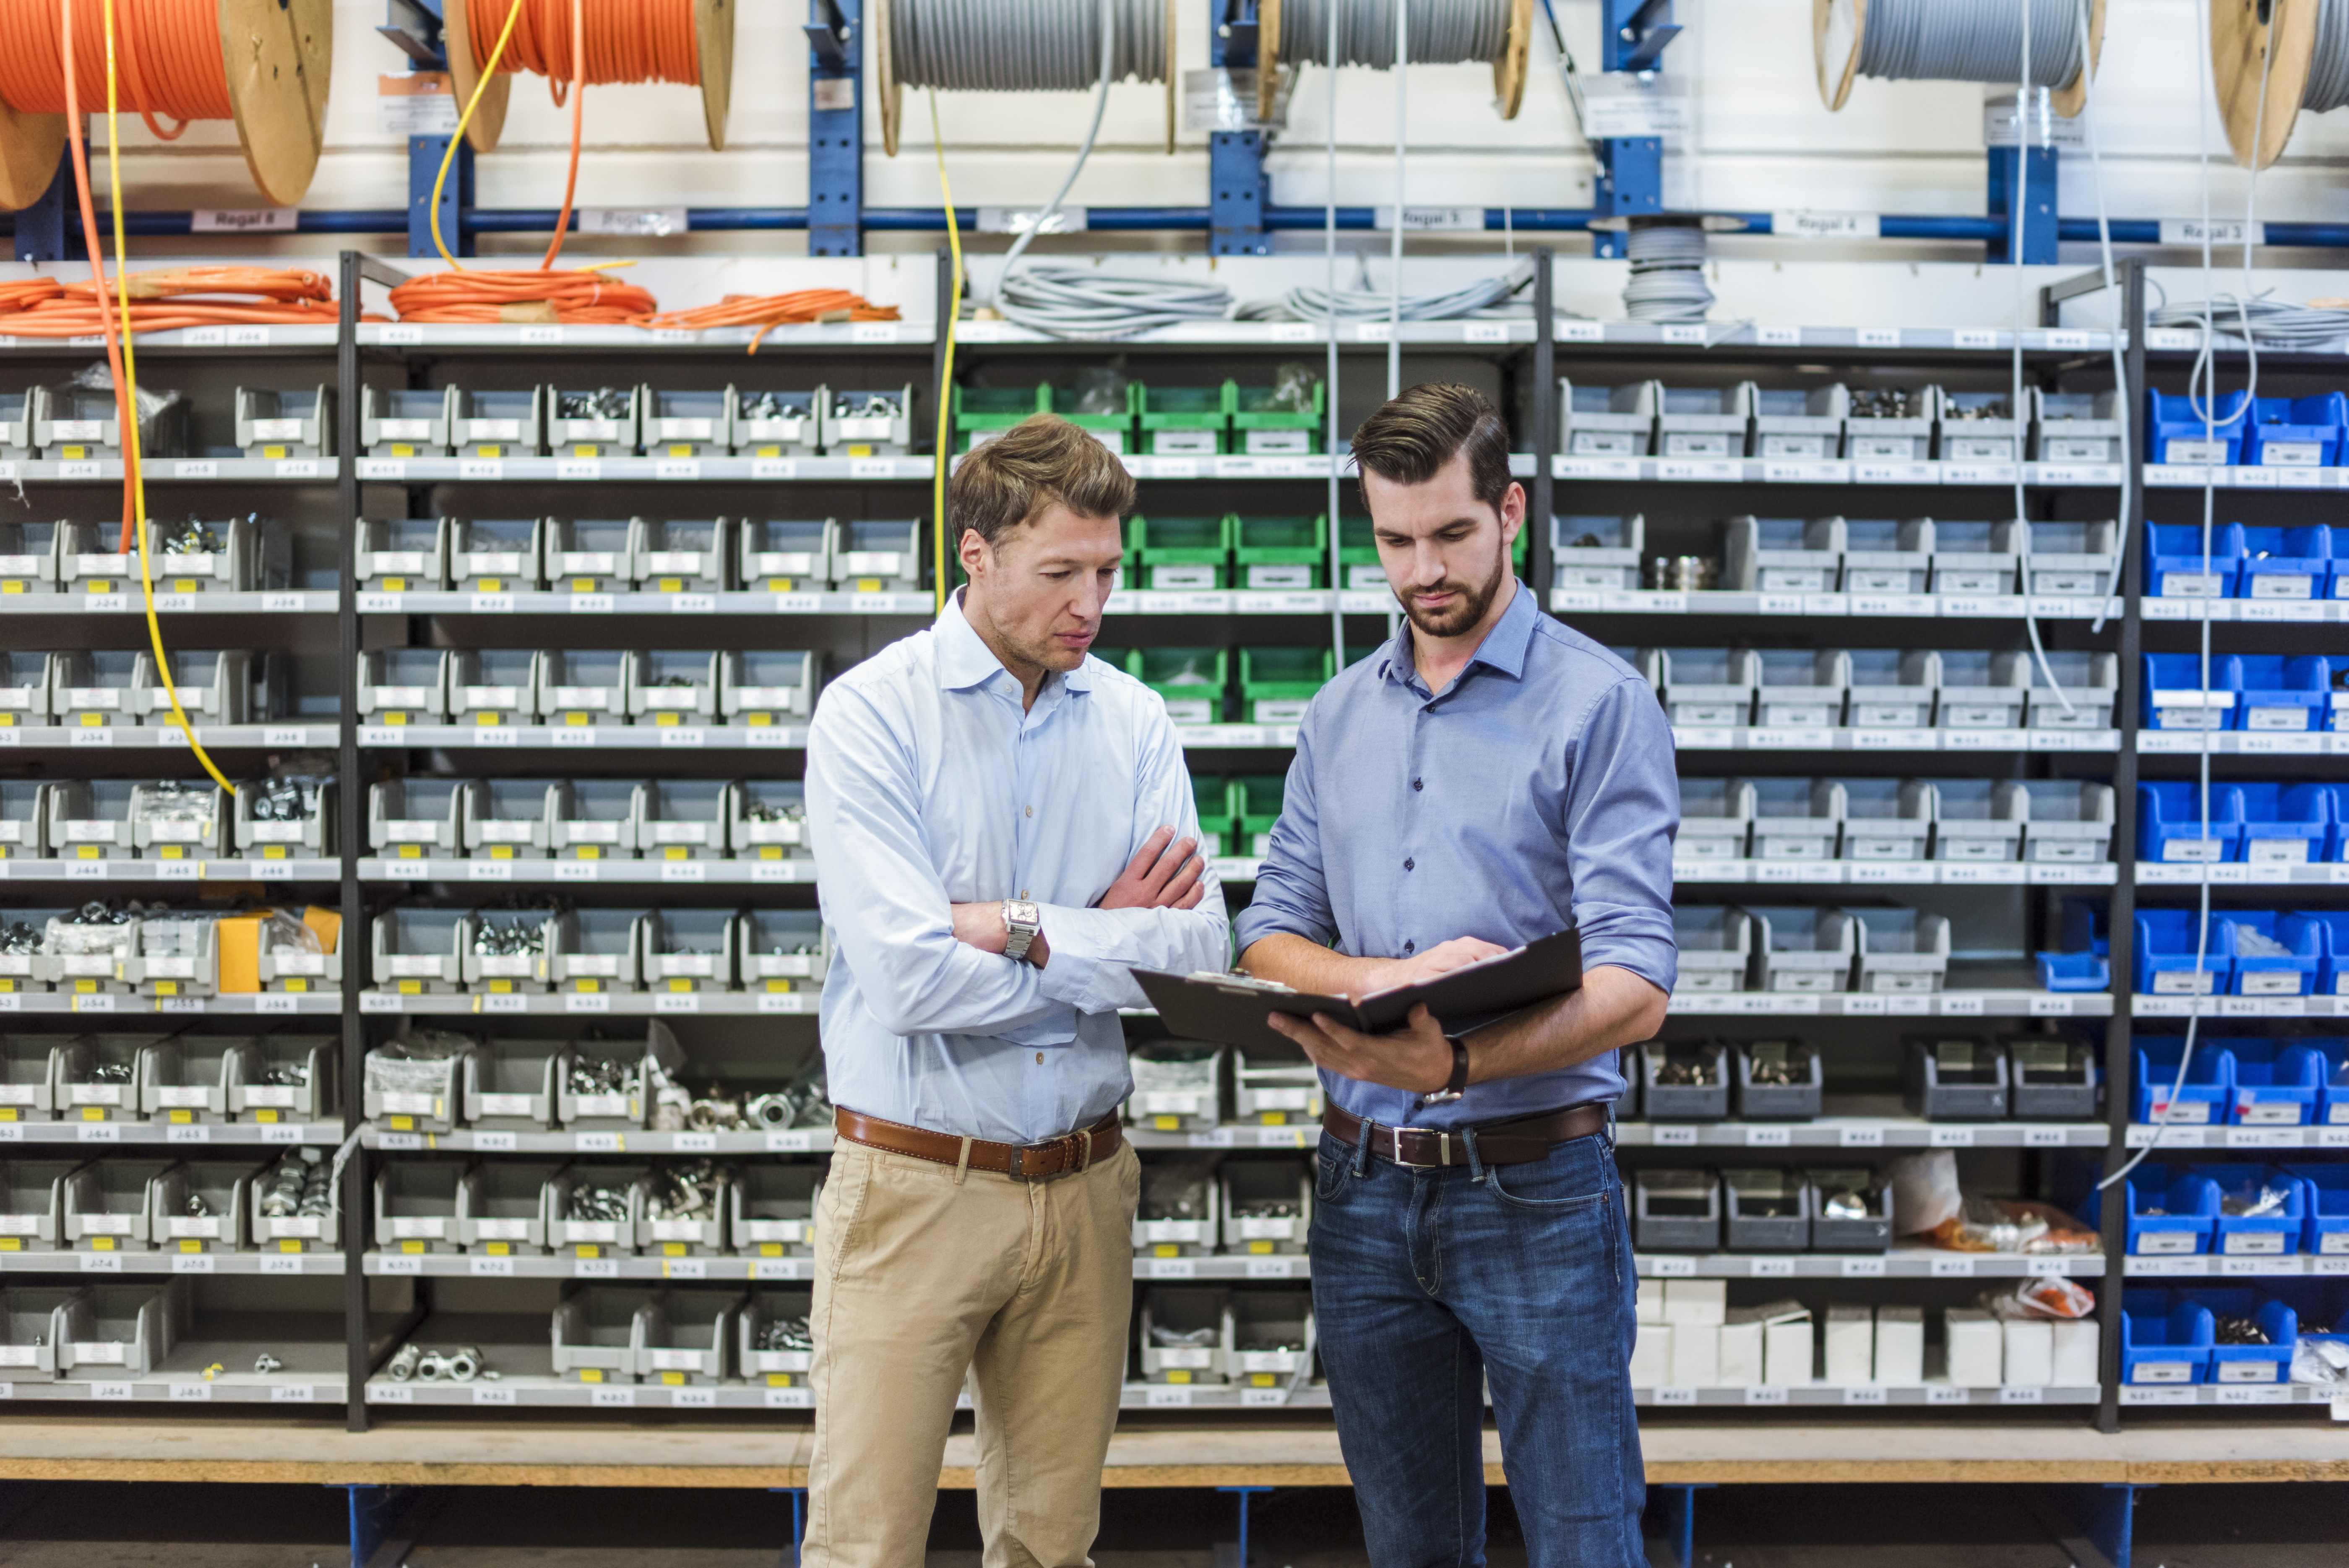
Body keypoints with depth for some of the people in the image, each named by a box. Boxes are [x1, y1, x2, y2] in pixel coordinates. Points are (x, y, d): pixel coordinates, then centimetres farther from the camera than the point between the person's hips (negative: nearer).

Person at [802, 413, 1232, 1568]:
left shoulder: (1135, 725, 5)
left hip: (1083, 1190, 4)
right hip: (914, 1187, -4)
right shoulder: (873, 714, -8)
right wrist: (1105, 934, -8)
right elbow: (909, 977, -20)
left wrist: (1017, 934, -15)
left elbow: (1200, 955, -5)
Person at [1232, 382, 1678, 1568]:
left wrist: (1459, 1061, -32)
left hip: (1535, 1189, -5)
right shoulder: (1340, 715, 11)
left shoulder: (1599, 702, -7)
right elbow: (1269, 938, 8)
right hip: (1364, 1190, 5)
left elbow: (1632, 989, -15)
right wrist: (1386, 977, -14)